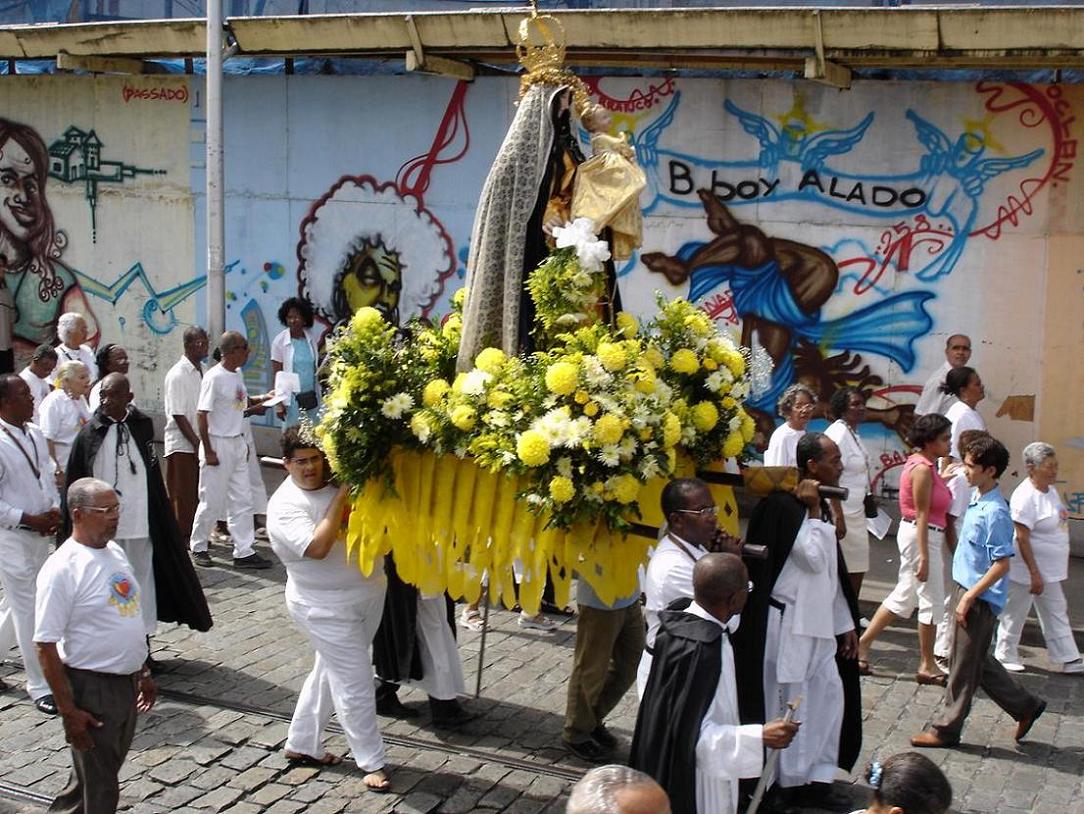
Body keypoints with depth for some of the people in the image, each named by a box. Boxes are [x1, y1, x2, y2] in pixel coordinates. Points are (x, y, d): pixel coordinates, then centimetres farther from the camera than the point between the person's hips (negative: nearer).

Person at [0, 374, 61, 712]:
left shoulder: (35, 434, 5)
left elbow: (48, 475, 15)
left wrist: (55, 510, -1)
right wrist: (28, 519, -18)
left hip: (40, 533, 7)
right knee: (28, 610, 1)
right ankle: (40, 685, 12)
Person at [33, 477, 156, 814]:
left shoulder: (115, 552, 5)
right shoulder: (62, 568, -20)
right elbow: (46, 646, -19)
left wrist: (144, 672, 19)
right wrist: (68, 710, -19)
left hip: (126, 682, 7)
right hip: (90, 687, -7)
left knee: (107, 770, 21)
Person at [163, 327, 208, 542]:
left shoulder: (202, 371, 9)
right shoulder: (178, 375, -14)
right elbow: (178, 416, -15)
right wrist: (197, 443, -16)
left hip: (199, 442, 7)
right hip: (182, 444, -7)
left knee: (198, 492, 11)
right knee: (182, 495, -1)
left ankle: (194, 536, 20)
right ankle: (179, 538, 7)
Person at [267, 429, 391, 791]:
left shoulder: (339, 480, 0)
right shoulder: (285, 505, -18)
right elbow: (317, 547, -31)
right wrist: (341, 498, -28)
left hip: (369, 592, 7)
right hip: (327, 608, -7)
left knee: (329, 673, 18)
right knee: (355, 683, -3)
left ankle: (301, 745, 34)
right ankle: (371, 762, 11)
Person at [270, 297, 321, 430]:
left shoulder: (311, 337, 2)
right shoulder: (280, 341, -8)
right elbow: (277, 375, -6)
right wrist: (279, 403, -10)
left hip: (312, 397, 3)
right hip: (292, 398, -3)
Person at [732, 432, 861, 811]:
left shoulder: (818, 507, 12)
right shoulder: (782, 506, -16)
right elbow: (814, 559, -22)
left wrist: (846, 624, 18)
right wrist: (814, 511, -16)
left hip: (817, 624, 9)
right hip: (787, 624, -9)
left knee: (829, 694, 12)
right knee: (789, 703, 2)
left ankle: (817, 779, 24)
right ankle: (790, 781, 16)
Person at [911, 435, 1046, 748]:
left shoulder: (995, 512, -21)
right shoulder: (977, 501, 7)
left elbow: (1001, 564, -22)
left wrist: (969, 597, -22)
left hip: (980, 599, -9)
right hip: (967, 590, 9)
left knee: (963, 666, 2)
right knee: (979, 661, 18)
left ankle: (945, 729, 13)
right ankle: (1025, 706, 31)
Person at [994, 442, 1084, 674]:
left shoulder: (1051, 490, 6)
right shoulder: (1025, 496, -23)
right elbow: (1022, 539, -24)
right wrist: (1034, 574, -24)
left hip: (1049, 570, 9)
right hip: (1026, 570, -9)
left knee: (1057, 614, 14)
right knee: (1015, 615, 6)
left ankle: (1065, 659, 22)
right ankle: (1005, 656, 21)